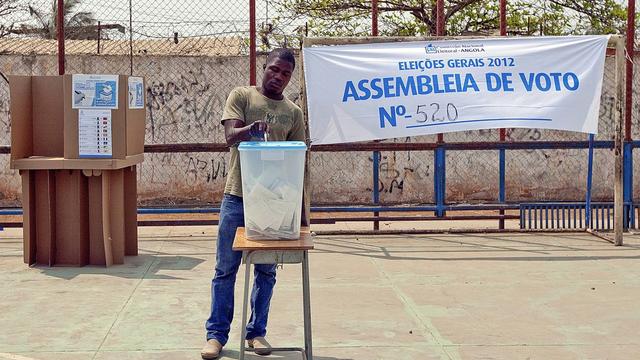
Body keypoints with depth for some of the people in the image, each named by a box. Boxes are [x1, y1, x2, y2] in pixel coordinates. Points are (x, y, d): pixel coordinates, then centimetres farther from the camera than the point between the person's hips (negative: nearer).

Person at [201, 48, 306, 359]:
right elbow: (230, 136, -13)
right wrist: (251, 128, -36)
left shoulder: (293, 112, 9)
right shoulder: (241, 96, 1)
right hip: (237, 196, -2)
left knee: (266, 270, 8)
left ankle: (257, 332, 19)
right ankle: (216, 334, 12)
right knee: (225, 269, 3)